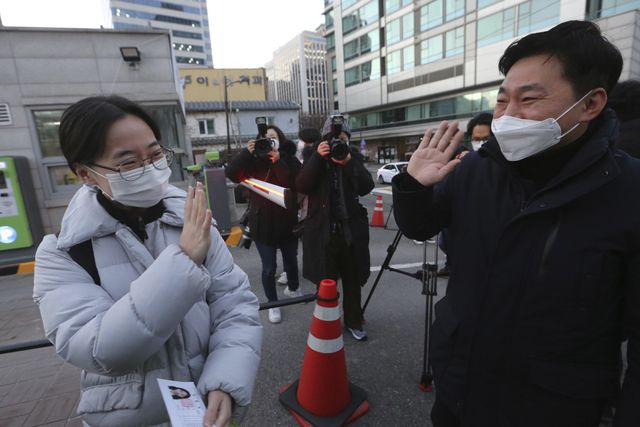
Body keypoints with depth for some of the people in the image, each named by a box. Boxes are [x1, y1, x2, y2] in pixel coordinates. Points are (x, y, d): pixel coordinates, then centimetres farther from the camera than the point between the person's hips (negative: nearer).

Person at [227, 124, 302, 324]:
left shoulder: (290, 161, -5)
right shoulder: (254, 162, -1)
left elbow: (296, 185, -21)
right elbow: (232, 174, -14)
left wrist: (278, 161, -24)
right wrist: (246, 152, -24)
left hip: (287, 222, 1)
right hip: (262, 224, 0)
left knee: (291, 261, 20)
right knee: (269, 268, 6)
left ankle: (293, 289, 48)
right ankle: (273, 304, 27)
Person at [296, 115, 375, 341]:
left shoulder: (353, 156, 4)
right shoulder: (315, 158, 1)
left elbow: (367, 187, -8)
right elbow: (302, 187, -14)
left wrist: (349, 163, -20)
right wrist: (318, 157, -21)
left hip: (351, 230, 2)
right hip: (323, 231, -1)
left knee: (353, 280, 14)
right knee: (325, 282, 7)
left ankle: (353, 321, 33)